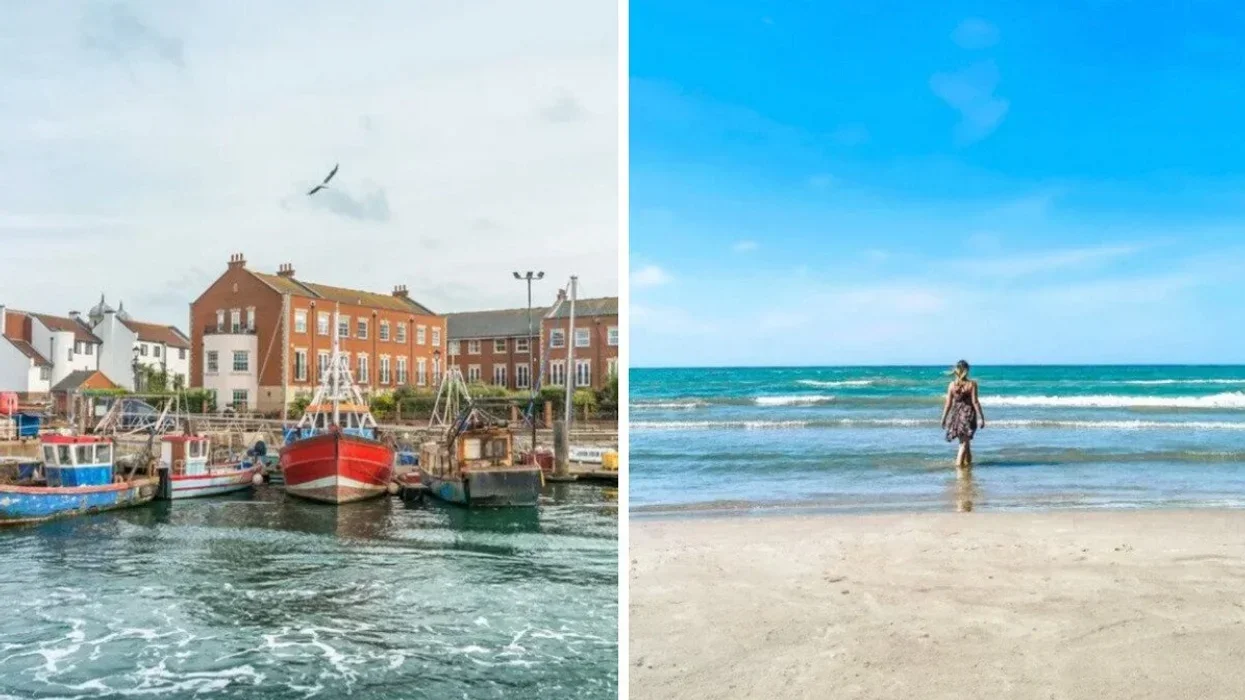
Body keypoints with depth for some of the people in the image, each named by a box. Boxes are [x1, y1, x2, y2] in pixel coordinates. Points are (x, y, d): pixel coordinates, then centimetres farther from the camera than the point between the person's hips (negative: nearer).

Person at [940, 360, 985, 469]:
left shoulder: (952, 385, -3)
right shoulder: (972, 384, -11)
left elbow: (948, 403, -2)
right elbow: (975, 402, -13)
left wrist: (944, 418, 6)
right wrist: (981, 417, -8)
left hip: (956, 414, 3)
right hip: (968, 413, -3)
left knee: (965, 440, 21)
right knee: (965, 441, 3)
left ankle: (968, 462, 33)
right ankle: (959, 463, -7)